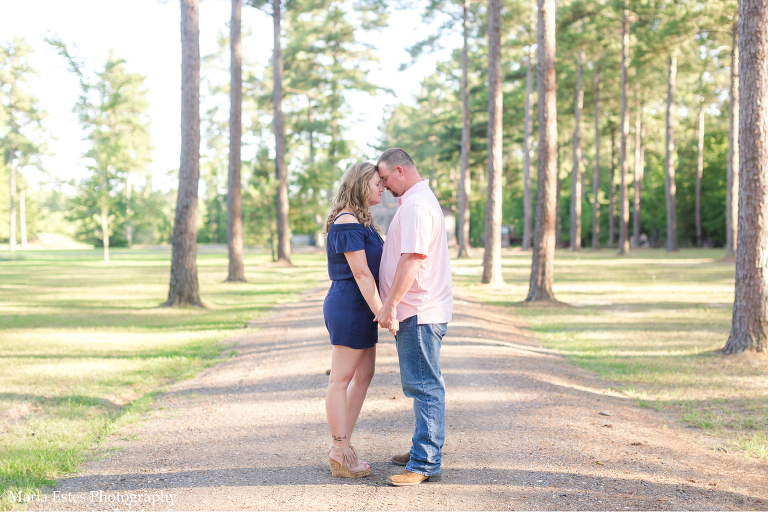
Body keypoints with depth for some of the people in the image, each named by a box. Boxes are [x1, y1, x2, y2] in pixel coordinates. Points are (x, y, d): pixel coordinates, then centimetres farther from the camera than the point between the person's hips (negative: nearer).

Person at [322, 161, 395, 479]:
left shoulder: (359, 221, 17)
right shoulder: (347, 223, -15)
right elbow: (360, 273, -20)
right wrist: (382, 313, -21)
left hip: (359, 309, 10)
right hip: (349, 307, -10)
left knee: (364, 375, 13)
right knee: (341, 379, -2)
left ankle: (342, 445, 21)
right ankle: (340, 454, 5)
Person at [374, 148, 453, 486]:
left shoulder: (416, 205, -15)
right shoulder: (420, 200, 20)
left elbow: (411, 259, -24)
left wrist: (390, 306, -22)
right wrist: (393, 305, 25)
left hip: (418, 311, -11)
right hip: (421, 310, 11)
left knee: (424, 385, -9)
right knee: (423, 384, 16)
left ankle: (425, 464, -7)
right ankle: (425, 451, 25)